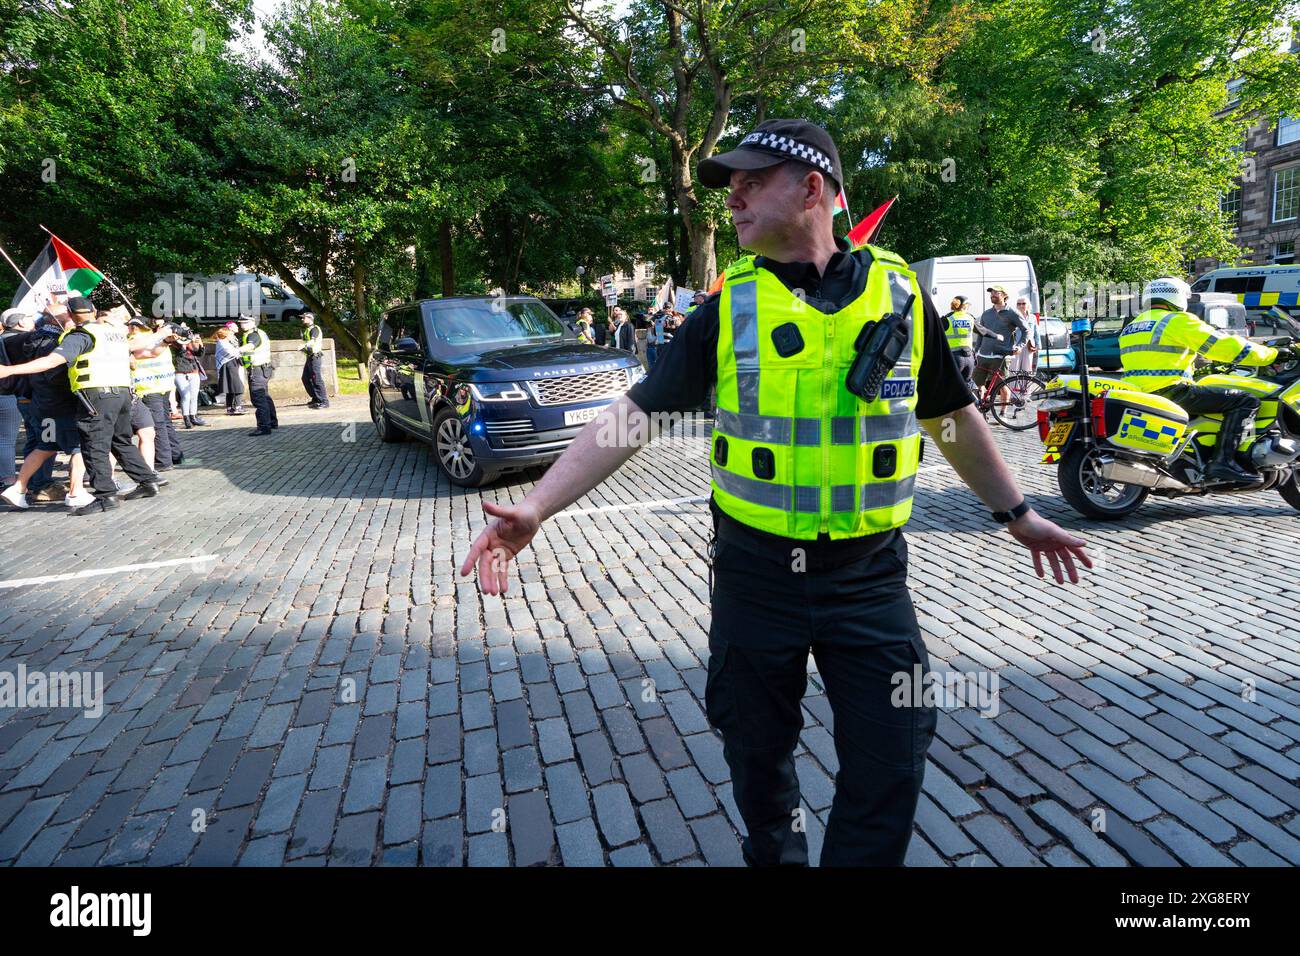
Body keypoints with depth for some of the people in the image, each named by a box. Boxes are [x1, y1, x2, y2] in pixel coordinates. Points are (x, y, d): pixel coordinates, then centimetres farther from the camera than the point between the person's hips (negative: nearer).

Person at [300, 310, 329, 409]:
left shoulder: (314, 329, -11)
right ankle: (316, 398, 21)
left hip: (315, 356, -10)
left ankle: (324, 401, -11)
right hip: (309, 357, 10)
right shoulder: (306, 330, 19)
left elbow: (313, 341, -29)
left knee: (317, 379, -12)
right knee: (305, 378, 13)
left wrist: (304, 346, -43)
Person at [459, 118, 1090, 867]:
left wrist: (1017, 513, 18)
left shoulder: (901, 293, -1)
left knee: (891, 762, 6)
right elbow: (632, 416, -6)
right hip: (755, 572, 0)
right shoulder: (728, 308, -3)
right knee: (757, 750, 17)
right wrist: (535, 507, -14)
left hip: (869, 573, 0)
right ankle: (775, 850, 46)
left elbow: (953, 418, 11)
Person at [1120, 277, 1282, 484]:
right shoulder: (1178, 321, -4)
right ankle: (1223, 460, -16)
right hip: (1171, 393, -9)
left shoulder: (1129, 328, 19)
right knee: (1246, 400, -5)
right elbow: (1223, 345, -7)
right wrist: (1273, 354, 4)